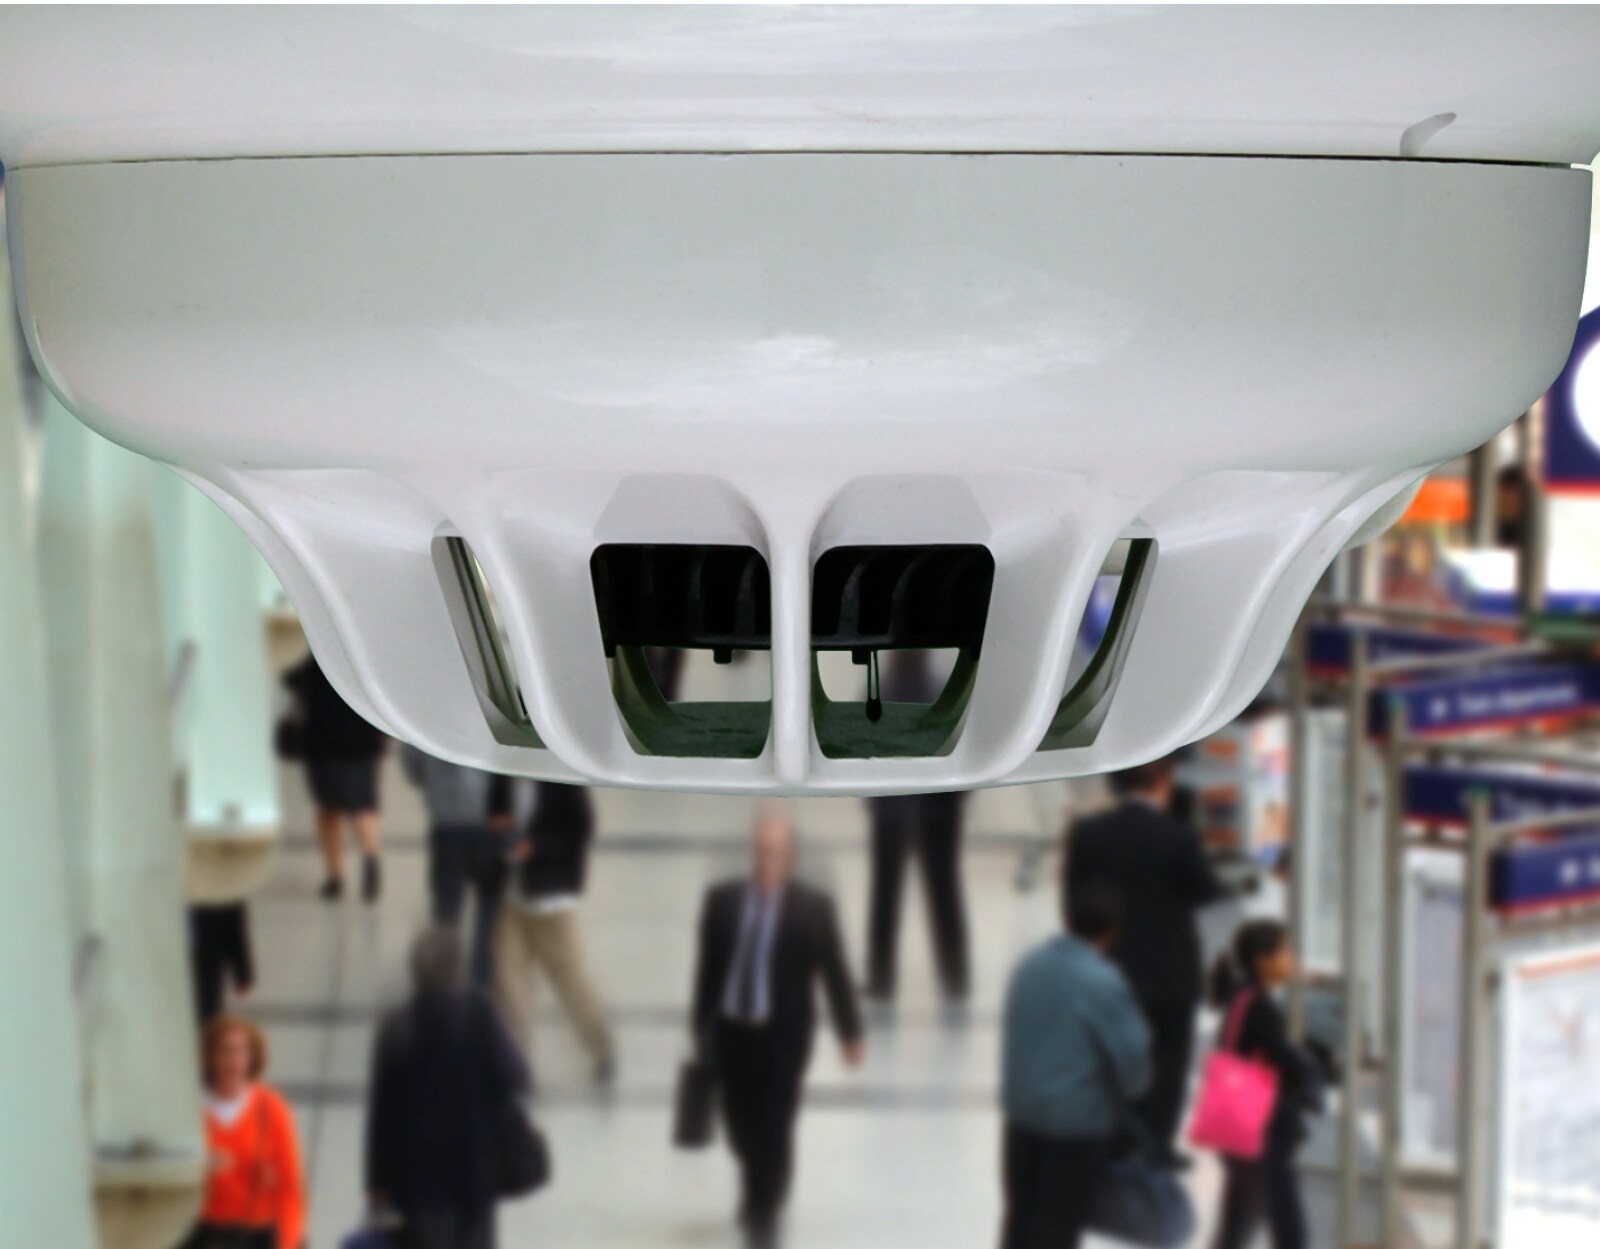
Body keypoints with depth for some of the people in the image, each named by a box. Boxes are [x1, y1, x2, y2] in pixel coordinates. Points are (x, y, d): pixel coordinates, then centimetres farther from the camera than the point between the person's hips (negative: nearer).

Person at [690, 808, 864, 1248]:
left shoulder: (813, 907, -8)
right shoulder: (721, 900, -2)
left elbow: (834, 972, -2)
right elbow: (707, 968, 5)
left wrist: (850, 1032, 3)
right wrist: (701, 1027, 7)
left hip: (782, 1035, -3)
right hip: (731, 1031, 3)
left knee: (774, 1128, -2)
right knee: (742, 1124, 12)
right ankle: (758, 1192, 42)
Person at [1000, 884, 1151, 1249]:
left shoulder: (1030, 964, -1)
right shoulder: (1102, 982, -22)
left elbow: (1014, 1031, 6)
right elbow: (1131, 1052, -18)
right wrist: (1132, 1089, 4)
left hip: (1022, 1109, 6)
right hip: (1079, 1119, -6)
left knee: (1021, 1211, 18)